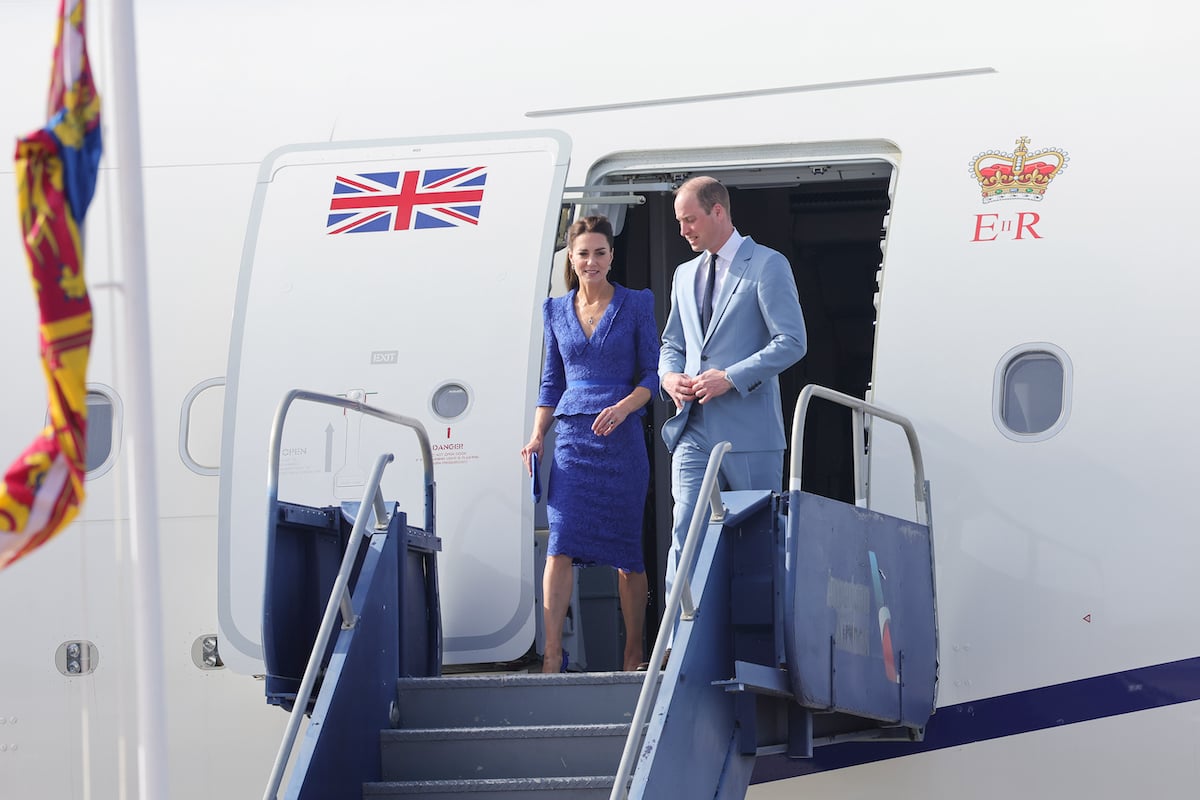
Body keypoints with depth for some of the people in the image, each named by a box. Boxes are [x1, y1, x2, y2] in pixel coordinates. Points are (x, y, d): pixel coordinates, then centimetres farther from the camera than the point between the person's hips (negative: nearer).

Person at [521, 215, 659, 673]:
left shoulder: (636, 305, 3)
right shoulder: (556, 311, 12)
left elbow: (652, 373, 1)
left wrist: (623, 407, -16)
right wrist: (537, 436, 5)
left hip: (622, 437, -2)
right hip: (572, 438, 2)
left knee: (627, 549, 1)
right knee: (561, 544, -12)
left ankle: (634, 654, 12)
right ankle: (553, 654, -15)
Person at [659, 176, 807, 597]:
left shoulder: (767, 265, -2)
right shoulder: (685, 274, 19)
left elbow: (792, 342, -9)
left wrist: (731, 378, -17)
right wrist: (670, 376, 3)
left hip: (749, 432, -5)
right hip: (693, 430, 5)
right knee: (685, 534, -7)